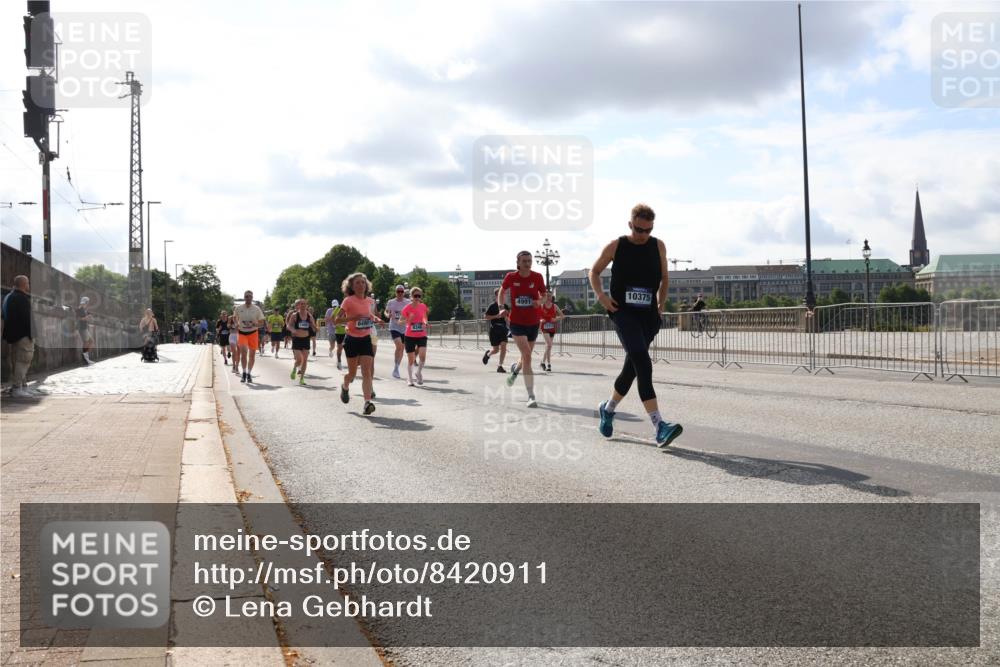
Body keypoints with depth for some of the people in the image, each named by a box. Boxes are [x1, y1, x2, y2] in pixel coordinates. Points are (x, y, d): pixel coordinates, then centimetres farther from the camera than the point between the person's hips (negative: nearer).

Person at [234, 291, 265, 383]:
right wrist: (237, 325, -1)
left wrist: (254, 324, -19)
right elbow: (235, 319, 18)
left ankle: (249, 374, 20)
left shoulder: (256, 309, -3)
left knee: (252, 354, 4)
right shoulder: (238, 308, 0)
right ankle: (244, 373, -4)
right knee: (243, 351, -19)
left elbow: (261, 323, 0)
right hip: (242, 333, -1)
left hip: (253, 333, 1)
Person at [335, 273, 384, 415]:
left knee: (367, 372, -11)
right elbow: (338, 319, -13)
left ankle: (368, 402, -20)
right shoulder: (348, 301, -9)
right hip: (352, 339, -3)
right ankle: (345, 387, 43)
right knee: (352, 373, 8)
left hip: (366, 339, 3)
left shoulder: (370, 301, 6)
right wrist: (353, 317, -27)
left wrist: (376, 319, 6)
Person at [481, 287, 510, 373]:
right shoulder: (492, 306, -7)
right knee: (495, 350, 3)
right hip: (494, 329, -4)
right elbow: (486, 316, -9)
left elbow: (508, 317, 19)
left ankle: (500, 366, -4)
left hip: (503, 329, 4)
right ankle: (488, 354, 37)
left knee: (503, 347, -11)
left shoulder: (505, 306, 7)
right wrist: (497, 316, -18)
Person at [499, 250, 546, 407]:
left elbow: (544, 295, 7)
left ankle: (515, 369, 54)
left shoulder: (537, 277, -4)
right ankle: (531, 396, -16)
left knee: (526, 357, 16)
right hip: (517, 322, -3)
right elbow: (502, 291, 13)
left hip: (533, 322, 3)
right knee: (527, 356, -17)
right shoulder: (511, 277, -6)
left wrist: (539, 301, -13)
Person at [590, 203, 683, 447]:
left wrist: (661, 301, 9)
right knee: (642, 362, -23)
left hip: (647, 315, 4)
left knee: (632, 367, 12)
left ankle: (608, 409, 39)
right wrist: (601, 295, -4)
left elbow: (664, 277, 21)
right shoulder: (616, 246, 0)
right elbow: (594, 272, 11)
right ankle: (659, 426, -30)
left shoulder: (658, 246, 6)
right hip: (623, 312, -4)